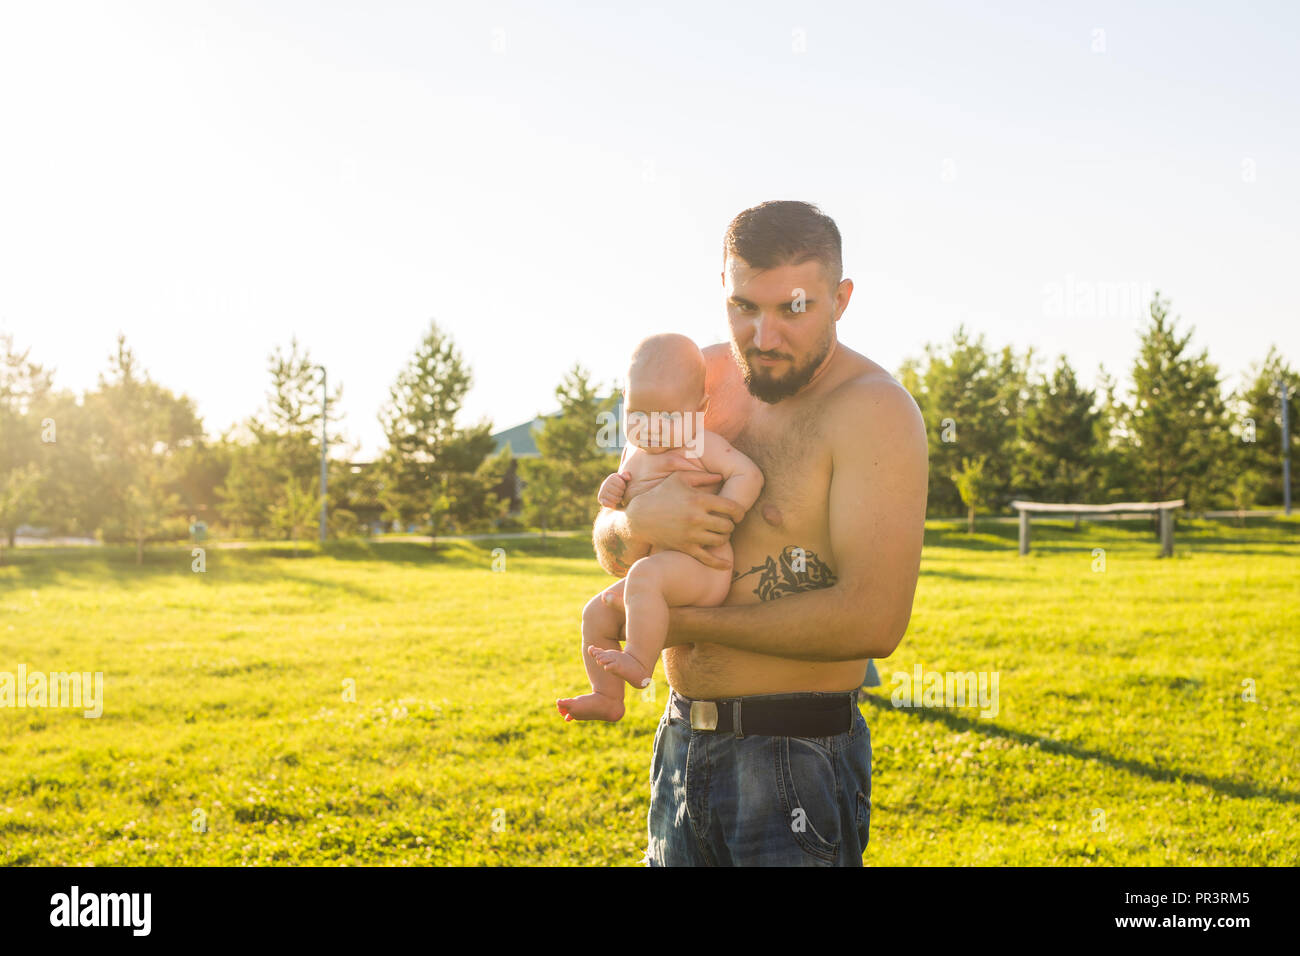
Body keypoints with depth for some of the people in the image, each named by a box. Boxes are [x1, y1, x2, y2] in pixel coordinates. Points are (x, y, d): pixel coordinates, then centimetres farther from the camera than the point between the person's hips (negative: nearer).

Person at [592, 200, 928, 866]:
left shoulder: (872, 410, -15)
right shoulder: (703, 377, 5)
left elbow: (873, 622, -25)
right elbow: (610, 551, 9)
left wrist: (682, 620, -17)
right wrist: (638, 520, -16)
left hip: (797, 762, -6)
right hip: (682, 744, 6)